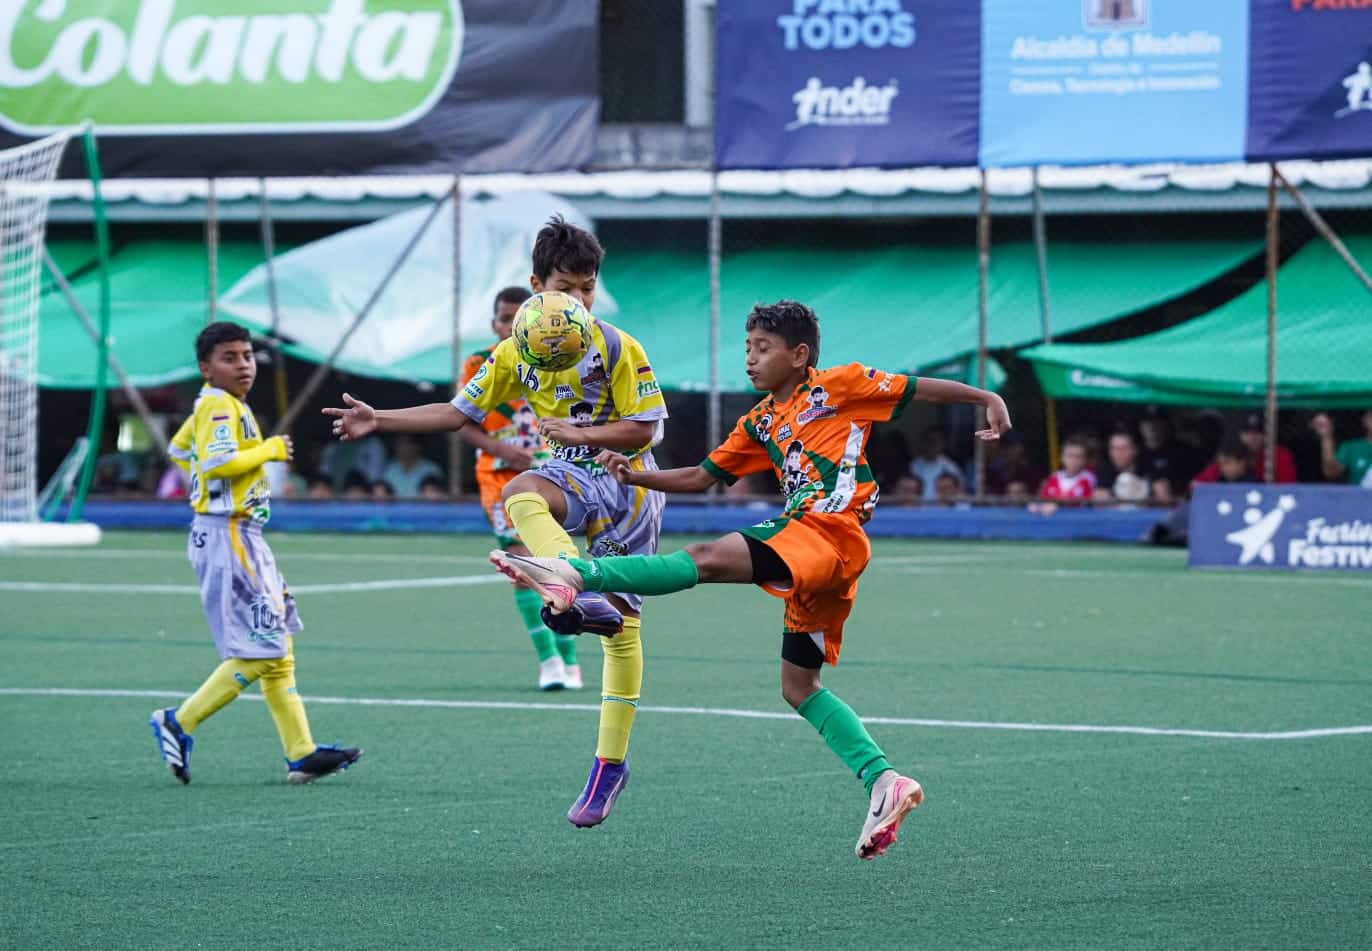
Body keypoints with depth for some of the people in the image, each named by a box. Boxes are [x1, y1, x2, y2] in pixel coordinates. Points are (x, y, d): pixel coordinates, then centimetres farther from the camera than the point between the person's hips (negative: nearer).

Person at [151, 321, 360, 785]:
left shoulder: (212, 406, 15)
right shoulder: (221, 406, -14)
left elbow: (179, 448, 31)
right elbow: (218, 460, -29)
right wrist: (269, 451, -16)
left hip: (243, 538, 11)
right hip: (227, 537, -11)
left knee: (278, 651, 10)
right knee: (258, 652, -11)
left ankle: (301, 754, 11)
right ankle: (178, 724, -4)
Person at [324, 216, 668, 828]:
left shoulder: (618, 348, -11)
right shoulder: (517, 353, 3)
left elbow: (644, 428, -10)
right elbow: (460, 412, 8)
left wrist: (574, 432, -20)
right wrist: (380, 420, 0)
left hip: (625, 480, -3)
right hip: (573, 476, 3)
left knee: (622, 627, -2)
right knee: (518, 494, -35)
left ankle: (610, 764, 3)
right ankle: (584, 597, -49)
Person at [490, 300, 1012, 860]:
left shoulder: (838, 386, 3)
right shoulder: (760, 422, 23)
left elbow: (920, 388, 7)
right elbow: (703, 477, 24)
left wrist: (987, 399, -2)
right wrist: (636, 477, 10)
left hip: (831, 535, -10)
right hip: (810, 556, 10)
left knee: (709, 558, -23)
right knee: (799, 688, 7)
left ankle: (574, 574, -34)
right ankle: (884, 783, 2)